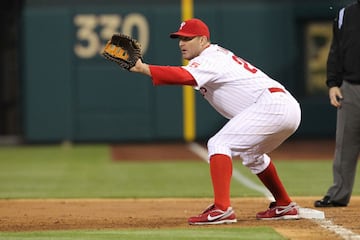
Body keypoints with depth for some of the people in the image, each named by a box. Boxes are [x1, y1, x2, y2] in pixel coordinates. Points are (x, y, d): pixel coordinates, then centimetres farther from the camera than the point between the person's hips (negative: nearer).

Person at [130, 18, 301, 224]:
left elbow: (184, 76, -26)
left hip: (271, 103, -11)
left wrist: (143, 68, -32)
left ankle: (222, 209, -25)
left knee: (219, 144, -15)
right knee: (251, 153, 32)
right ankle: (285, 206, 37)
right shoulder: (217, 55, 25)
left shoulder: (210, 59, -9)